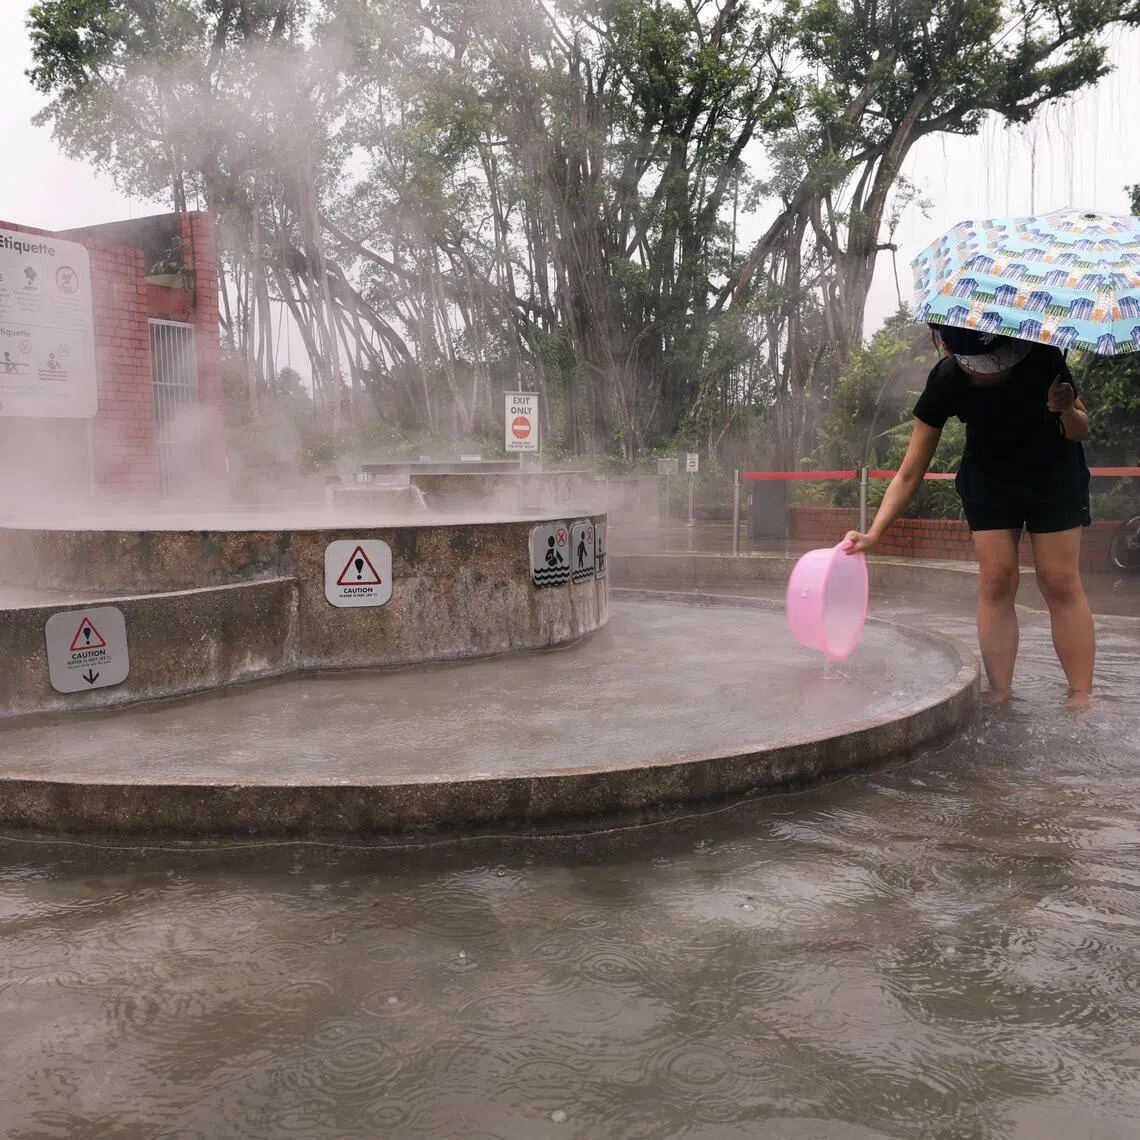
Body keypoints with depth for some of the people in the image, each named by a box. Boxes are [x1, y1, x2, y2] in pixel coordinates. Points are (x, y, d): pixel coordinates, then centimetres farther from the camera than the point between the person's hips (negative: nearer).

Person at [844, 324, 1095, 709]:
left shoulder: (1041, 357, -29)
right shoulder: (945, 383, -28)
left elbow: (1080, 432, -13)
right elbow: (909, 474, -22)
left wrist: (1066, 411, -36)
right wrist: (873, 533, -31)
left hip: (1054, 476, -1)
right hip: (989, 481, 1)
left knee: (1060, 582, -5)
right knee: (996, 580, -6)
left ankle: (1082, 695, -1)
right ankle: (998, 693, -1)